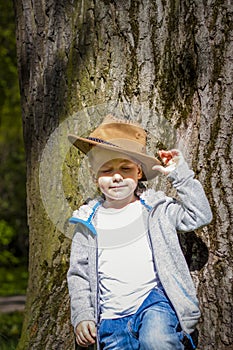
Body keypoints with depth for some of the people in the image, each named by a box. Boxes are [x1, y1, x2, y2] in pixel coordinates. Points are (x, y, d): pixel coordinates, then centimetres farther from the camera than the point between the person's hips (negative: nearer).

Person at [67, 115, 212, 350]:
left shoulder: (154, 208, 9)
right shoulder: (88, 223, 10)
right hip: (111, 317, 3)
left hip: (154, 298, -3)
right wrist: (82, 316, 3)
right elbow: (78, 274, 14)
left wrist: (180, 174, 1)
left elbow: (199, 216, 6)